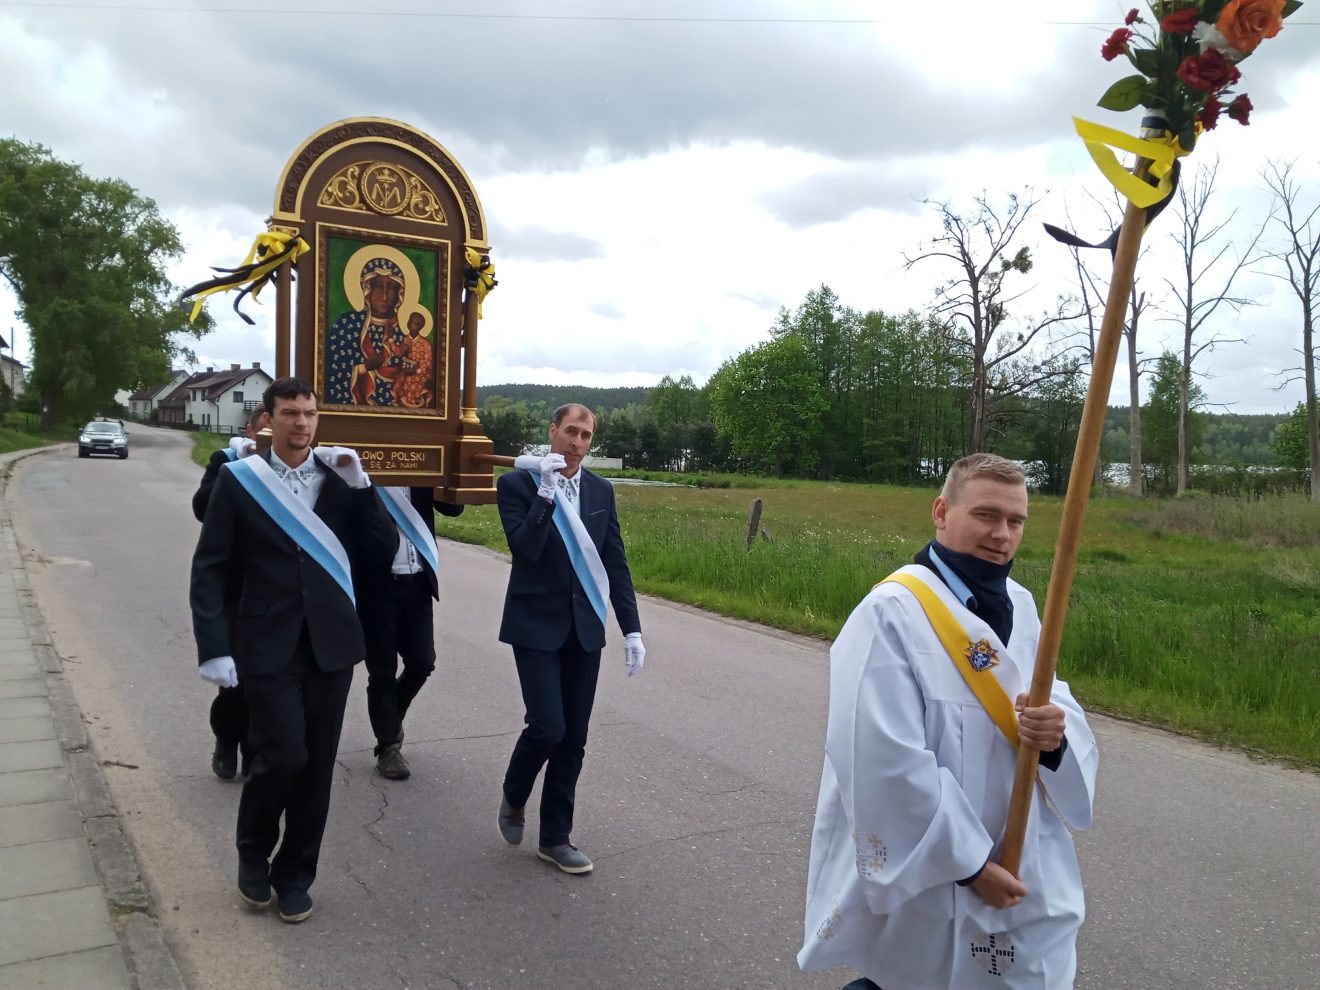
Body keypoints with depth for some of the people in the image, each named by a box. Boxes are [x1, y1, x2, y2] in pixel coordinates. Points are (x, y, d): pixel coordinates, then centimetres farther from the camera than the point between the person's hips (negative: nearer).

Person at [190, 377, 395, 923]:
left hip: (331, 644, 3)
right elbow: (209, 569, -3)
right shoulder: (238, 479, -2)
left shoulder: (340, 477, 4)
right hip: (268, 647, -2)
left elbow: (383, 553, -1)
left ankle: (295, 874, 27)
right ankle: (253, 851, 21)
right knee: (282, 756, -9)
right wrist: (214, 648, -11)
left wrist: (360, 485, -11)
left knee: (316, 765, 8)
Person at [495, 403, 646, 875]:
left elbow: (616, 563, 6)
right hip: (537, 624, -4)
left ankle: (555, 837, 22)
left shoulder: (601, 490, 7)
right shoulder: (517, 483, -5)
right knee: (547, 726, -11)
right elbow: (525, 548, -18)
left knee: (573, 738, 7)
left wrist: (631, 628, 2)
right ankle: (514, 798, 21)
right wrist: (546, 492, -21)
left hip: (585, 626, 4)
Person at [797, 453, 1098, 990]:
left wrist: (1056, 729, -18)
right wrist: (966, 862, -19)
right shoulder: (891, 614, -21)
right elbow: (887, 764, -24)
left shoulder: (1019, 605, 4)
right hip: (927, 877, -7)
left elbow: (1054, 701, 6)